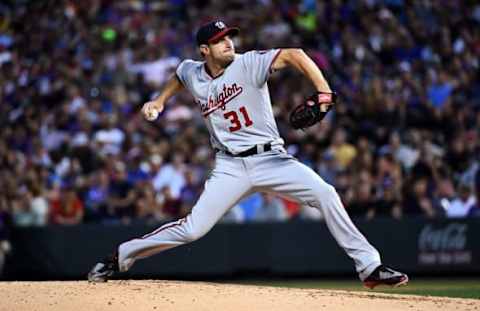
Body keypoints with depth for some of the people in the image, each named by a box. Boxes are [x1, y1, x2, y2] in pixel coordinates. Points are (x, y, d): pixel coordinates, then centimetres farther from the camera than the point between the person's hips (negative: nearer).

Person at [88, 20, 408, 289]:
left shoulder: (249, 63, -11)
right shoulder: (192, 72, 2)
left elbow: (294, 55, -25)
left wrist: (324, 94, -36)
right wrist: (159, 102, 21)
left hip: (271, 159, -1)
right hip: (231, 166, 1)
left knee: (325, 194, -21)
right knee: (192, 229, -9)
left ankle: (369, 266, -13)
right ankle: (121, 256, 10)